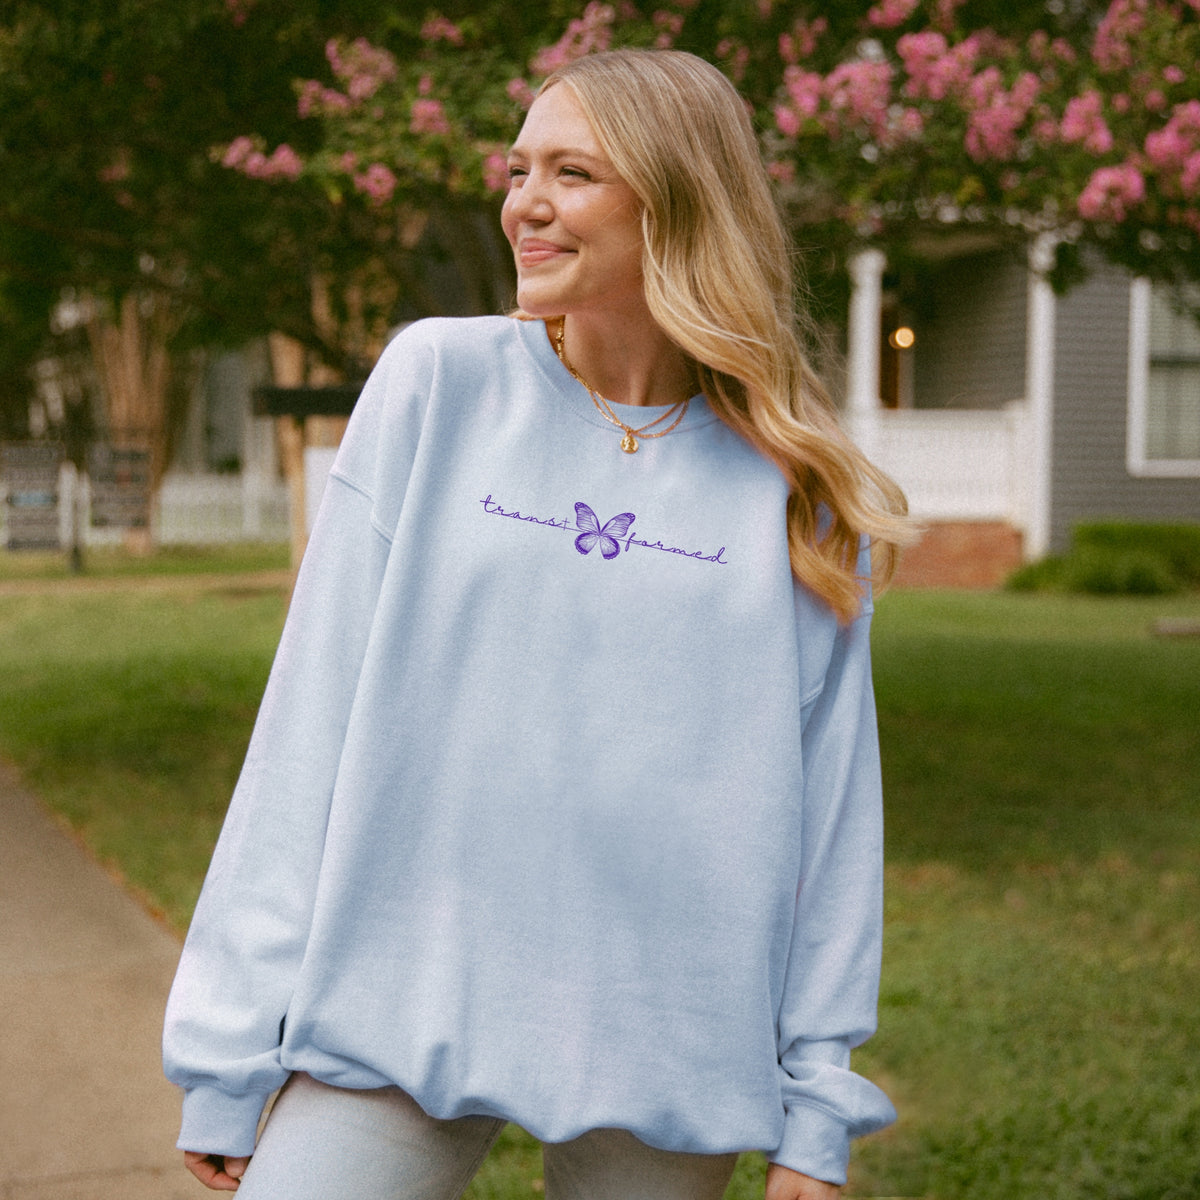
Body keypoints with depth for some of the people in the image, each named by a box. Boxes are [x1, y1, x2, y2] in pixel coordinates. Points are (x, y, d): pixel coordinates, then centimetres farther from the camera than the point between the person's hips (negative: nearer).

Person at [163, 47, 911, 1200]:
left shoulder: (794, 485, 1)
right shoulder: (436, 381, 0)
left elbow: (828, 793, 3)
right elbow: (316, 717, -2)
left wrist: (816, 1106, 1)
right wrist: (230, 1052, -5)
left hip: (672, 1052, 1)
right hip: (401, 1010, 0)